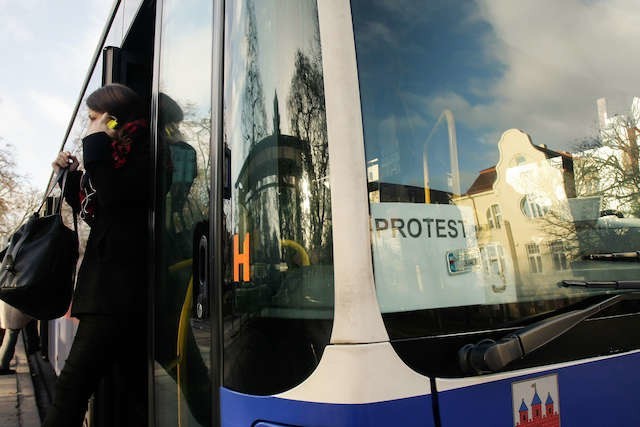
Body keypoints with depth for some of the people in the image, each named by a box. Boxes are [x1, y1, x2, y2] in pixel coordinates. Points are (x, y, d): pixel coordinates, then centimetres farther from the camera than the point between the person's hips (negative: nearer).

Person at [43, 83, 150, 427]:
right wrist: (71, 176, 14)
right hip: (118, 289, 10)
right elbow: (95, 214, 26)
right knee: (136, 384, 12)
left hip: (119, 290, -9)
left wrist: (96, 144, -10)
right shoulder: (120, 156, 21)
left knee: (72, 384, -11)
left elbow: (113, 198, -20)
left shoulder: (144, 153, -5)